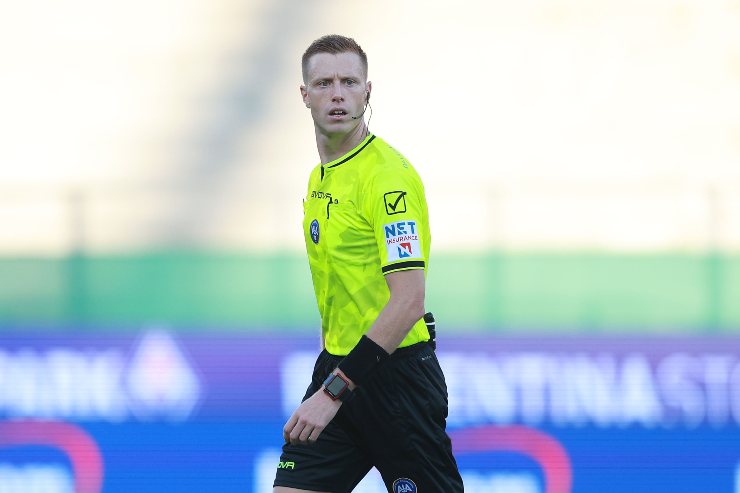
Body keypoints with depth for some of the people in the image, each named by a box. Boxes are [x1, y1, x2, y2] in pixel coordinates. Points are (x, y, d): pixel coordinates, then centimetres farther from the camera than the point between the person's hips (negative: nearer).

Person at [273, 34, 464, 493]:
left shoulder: (388, 175, -16)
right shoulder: (320, 179, 12)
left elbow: (408, 301, -23)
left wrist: (335, 391, -26)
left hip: (395, 375, -8)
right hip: (338, 368, 8)